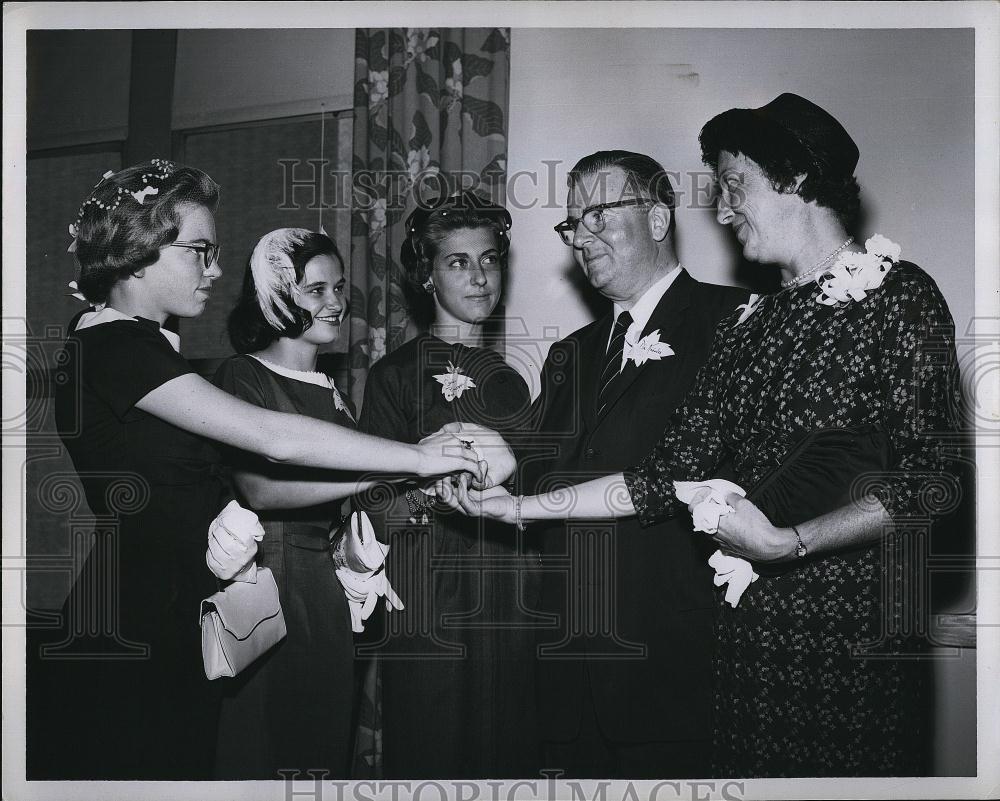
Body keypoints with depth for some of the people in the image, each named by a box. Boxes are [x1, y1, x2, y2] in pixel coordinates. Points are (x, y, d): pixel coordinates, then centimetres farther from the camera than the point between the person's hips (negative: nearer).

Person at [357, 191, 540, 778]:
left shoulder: (511, 378, 14)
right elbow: (375, 512, -8)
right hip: (429, 611, -4)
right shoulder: (396, 373, -2)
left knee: (505, 754, 8)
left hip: (510, 613, 5)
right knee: (429, 757, -1)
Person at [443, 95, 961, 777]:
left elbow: (929, 484, -11)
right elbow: (669, 476, 6)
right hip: (749, 626, 5)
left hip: (857, 631, -5)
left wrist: (788, 542, -21)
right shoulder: (749, 327, 12)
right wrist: (519, 506, 2)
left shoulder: (900, 297, -5)